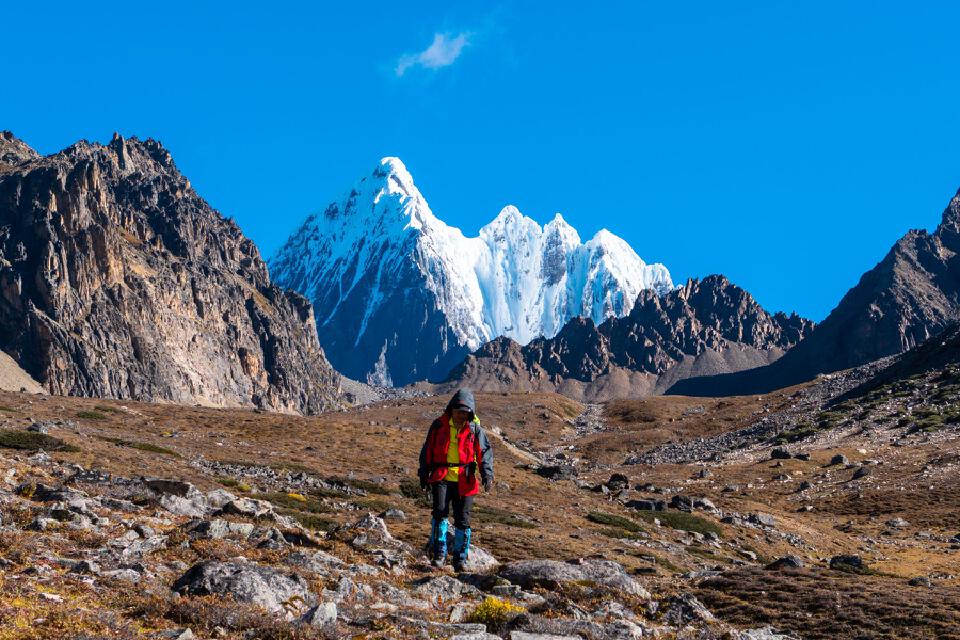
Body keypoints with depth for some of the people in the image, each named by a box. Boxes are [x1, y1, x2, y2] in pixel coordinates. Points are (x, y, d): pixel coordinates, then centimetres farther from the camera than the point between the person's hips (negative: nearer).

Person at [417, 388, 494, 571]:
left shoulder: (474, 429, 2)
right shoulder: (439, 425, 4)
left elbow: (485, 452, -1)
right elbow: (427, 451, 11)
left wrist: (487, 474, -15)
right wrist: (424, 475, 10)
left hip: (464, 480, 0)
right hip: (441, 477, 0)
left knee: (462, 519, 2)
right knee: (440, 511, -19)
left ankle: (460, 559, 13)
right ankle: (439, 553, -12)